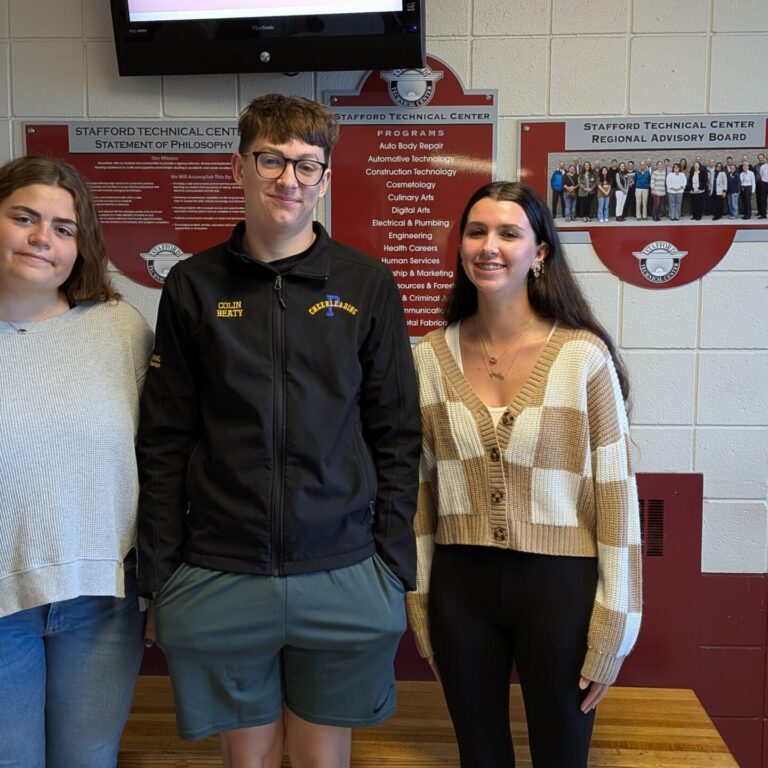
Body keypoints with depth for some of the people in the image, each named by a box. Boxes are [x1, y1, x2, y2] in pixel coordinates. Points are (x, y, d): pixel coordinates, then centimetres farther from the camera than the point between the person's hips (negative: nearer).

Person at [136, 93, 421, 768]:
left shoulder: (368, 286, 1)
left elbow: (396, 437, 2)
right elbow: (163, 445, 4)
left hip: (344, 578, 0)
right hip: (218, 579, 1)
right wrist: (157, 574, 1)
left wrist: (393, 566, -1)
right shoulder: (194, 286, 2)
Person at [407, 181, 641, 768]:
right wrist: (421, 604, 7)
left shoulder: (584, 356, -10)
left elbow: (616, 492, -7)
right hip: (460, 585, 3)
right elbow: (419, 486, 5)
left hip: (558, 585, -2)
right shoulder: (430, 356, -1)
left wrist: (611, 631, -6)